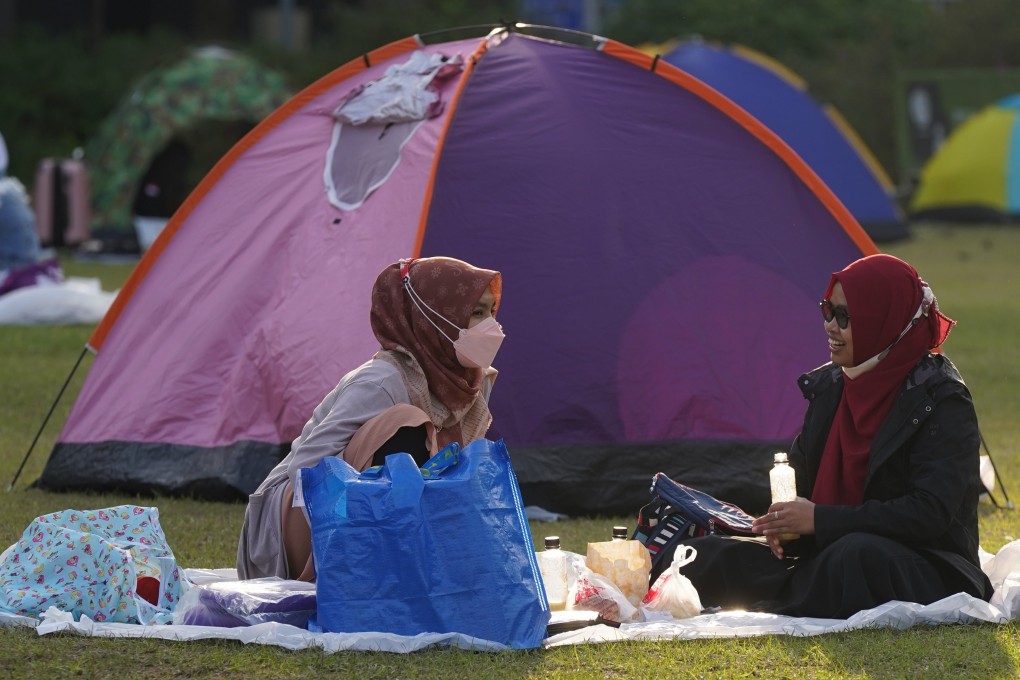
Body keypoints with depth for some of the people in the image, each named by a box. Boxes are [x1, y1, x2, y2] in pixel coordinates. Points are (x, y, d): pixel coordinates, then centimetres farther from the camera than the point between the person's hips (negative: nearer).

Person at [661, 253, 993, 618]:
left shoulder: (940, 402, -13)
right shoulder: (830, 386, 9)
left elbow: (929, 514, -22)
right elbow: (801, 480, 19)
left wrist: (821, 520, -22)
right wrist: (786, 524, -6)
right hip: (827, 554, 7)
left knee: (858, 556, -41)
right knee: (702, 559, -5)